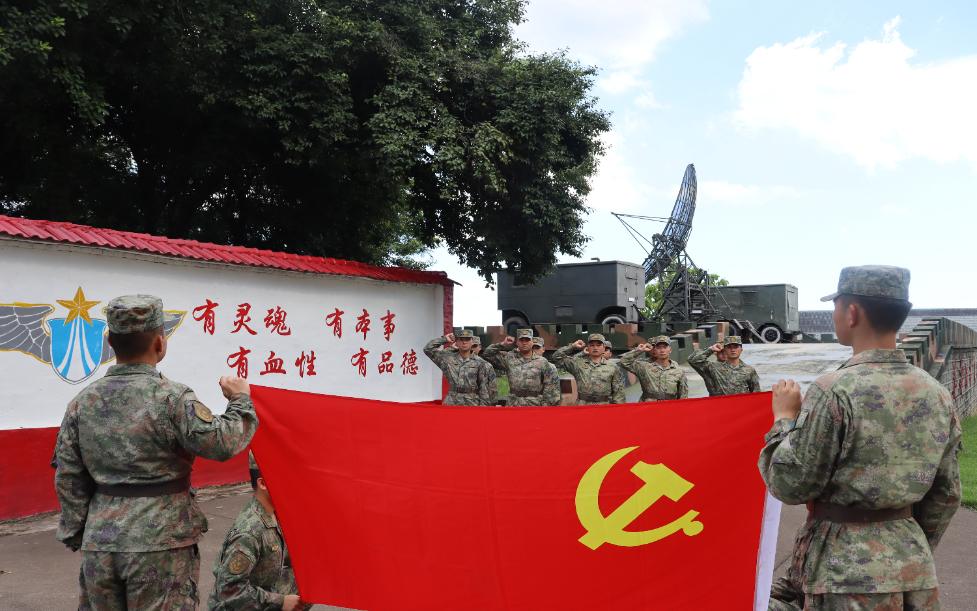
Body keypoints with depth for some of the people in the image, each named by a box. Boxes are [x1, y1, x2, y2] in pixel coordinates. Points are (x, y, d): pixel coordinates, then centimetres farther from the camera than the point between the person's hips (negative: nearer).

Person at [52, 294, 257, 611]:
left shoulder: (82, 401, 4)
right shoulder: (172, 398, -14)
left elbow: (68, 477, 7)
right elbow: (222, 443, -17)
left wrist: (75, 534, 16)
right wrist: (240, 401, -1)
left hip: (99, 544, 5)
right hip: (160, 545, -5)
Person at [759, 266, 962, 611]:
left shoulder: (834, 392, -18)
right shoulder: (937, 394, 3)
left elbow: (790, 486, -13)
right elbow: (946, 495, 11)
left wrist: (784, 418, 0)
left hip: (846, 573, -7)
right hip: (916, 572, 7)